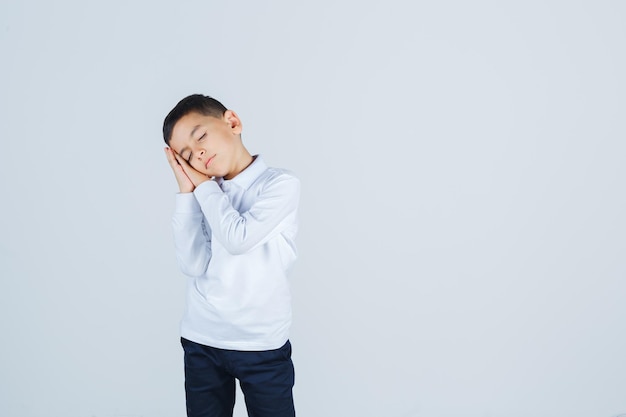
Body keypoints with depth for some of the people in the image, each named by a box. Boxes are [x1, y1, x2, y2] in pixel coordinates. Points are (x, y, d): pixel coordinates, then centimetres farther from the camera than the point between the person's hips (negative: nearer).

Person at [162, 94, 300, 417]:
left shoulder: (280, 184, -7)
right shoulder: (206, 194, 4)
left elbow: (238, 238, -20)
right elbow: (193, 265, -6)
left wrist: (203, 185, -6)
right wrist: (186, 192, -7)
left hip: (262, 345, -4)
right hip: (201, 341, 4)